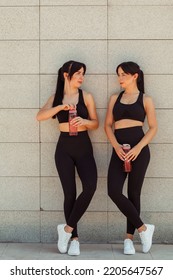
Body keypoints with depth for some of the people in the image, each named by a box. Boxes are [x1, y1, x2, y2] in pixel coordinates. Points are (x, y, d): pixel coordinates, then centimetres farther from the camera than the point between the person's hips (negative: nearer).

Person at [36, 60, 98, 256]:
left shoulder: (86, 96, 3)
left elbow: (95, 123, 6)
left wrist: (84, 121, -16)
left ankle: (67, 228, -5)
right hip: (64, 148, 0)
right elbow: (40, 116, -10)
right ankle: (74, 237, 10)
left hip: (83, 148, 0)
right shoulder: (56, 98, 5)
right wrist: (61, 106, -22)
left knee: (90, 187, -20)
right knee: (69, 193, -2)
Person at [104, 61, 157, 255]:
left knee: (133, 193, 2)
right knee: (114, 191, -12)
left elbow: (153, 127, 2)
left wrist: (138, 148, -13)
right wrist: (116, 146, -8)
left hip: (139, 150, -3)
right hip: (119, 150, 3)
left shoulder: (145, 100, 5)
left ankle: (129, 238, 14)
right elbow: (108, 125, 10)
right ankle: (143, 228, 3)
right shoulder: (115, 98, 14)